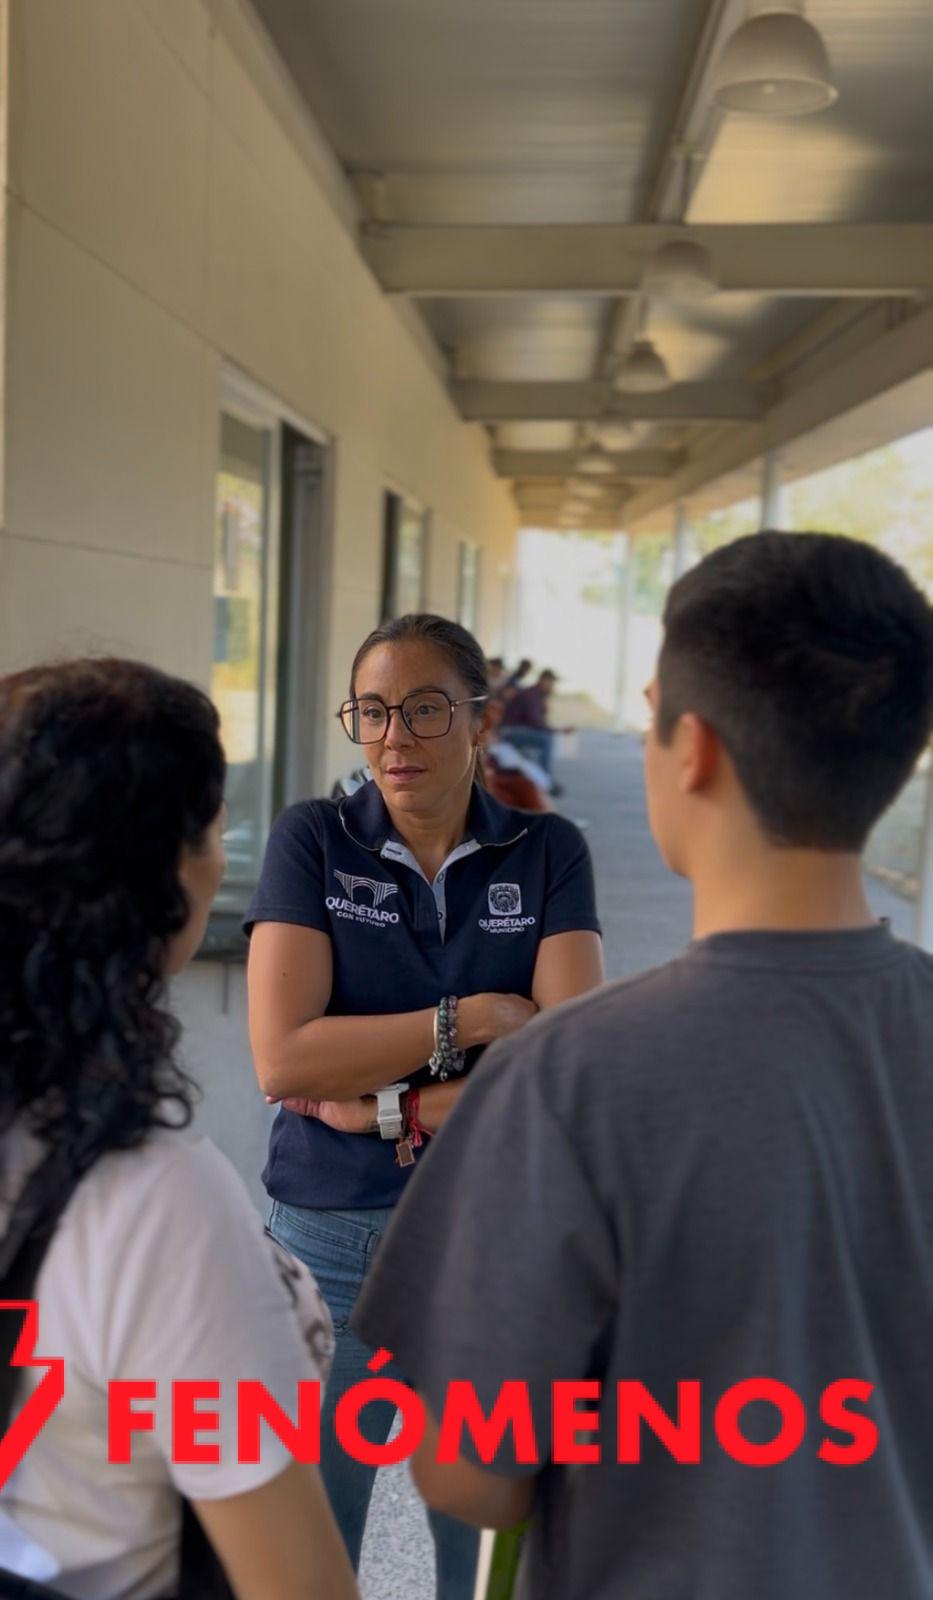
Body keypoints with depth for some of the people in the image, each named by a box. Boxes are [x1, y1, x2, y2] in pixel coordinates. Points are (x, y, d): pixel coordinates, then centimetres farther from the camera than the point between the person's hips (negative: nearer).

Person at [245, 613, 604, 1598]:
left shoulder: (547, 853, -3)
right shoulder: (311, 840, -5)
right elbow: (283, 1057, -15)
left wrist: (387, 1106, -17)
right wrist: (473, 1018, -15)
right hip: (333, 1239, 0)